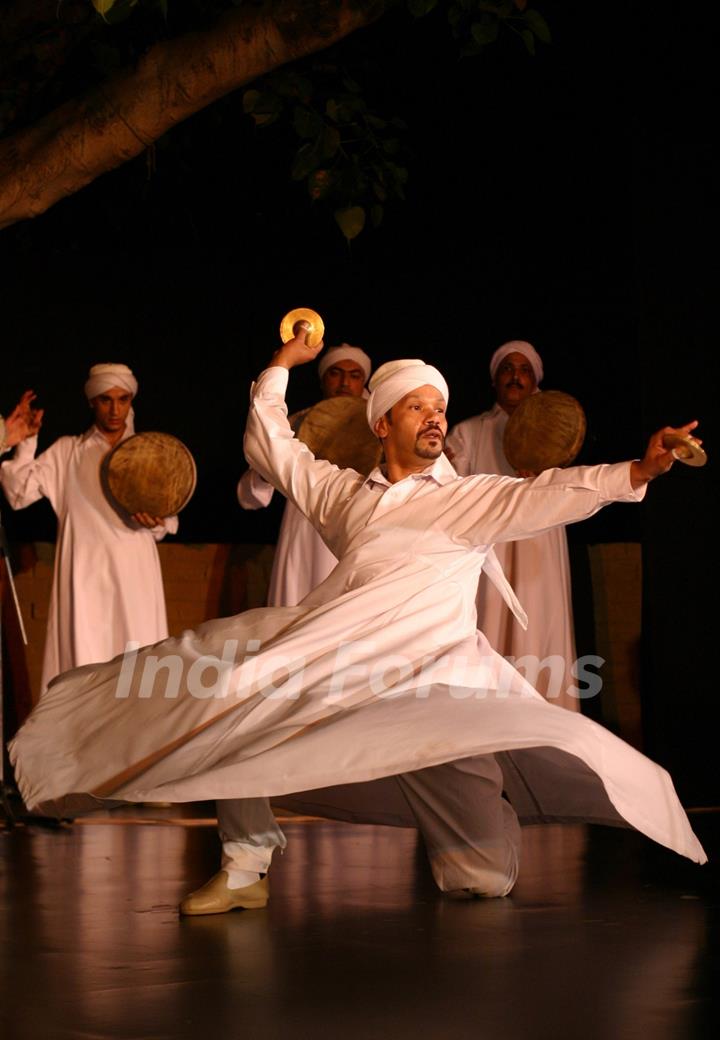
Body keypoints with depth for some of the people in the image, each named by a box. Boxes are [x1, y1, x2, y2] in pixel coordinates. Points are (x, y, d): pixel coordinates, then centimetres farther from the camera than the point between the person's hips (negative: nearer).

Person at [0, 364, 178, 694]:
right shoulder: (67, 451, 8)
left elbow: (170, 521, 10)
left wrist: (157, 522, -12)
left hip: (135, 575, 1)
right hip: (86, 576, -1)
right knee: (83, 665, -6)